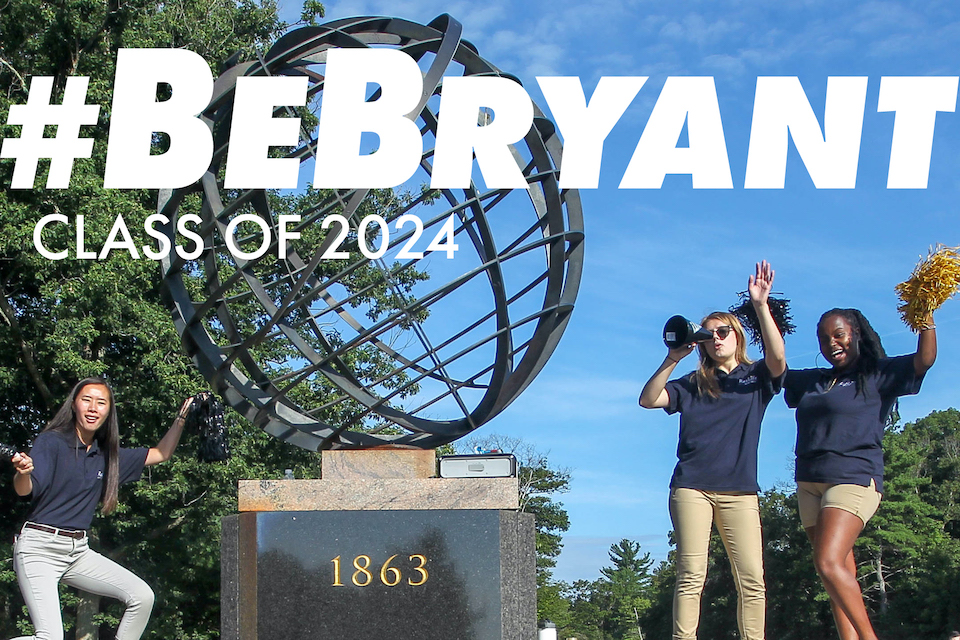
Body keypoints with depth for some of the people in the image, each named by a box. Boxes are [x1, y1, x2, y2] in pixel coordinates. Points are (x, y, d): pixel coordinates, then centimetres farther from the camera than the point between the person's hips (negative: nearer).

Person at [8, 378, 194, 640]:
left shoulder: (107, 456, 13)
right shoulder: (51, 442, -5)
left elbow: (160, 453, 21)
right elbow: (24, 490, -18)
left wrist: (181, 418, 9)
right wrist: (23, 472, -42)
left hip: (79, 551, 6)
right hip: (39, 547, -6)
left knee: (142, 596, -9)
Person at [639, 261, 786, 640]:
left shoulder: (756, 379, 14)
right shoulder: (693, 385, 16)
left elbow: (777, 359, -7)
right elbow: (648, 399, 6)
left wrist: (761, 306, -14)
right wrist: (672, 359, -5)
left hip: (739, 490, 0)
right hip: (691, 487, 0)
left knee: (751, 579, -8)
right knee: (690, 576, -7)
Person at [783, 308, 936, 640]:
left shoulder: (876, 375, 2)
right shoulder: (811, 381, 19)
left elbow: (924, 360, -10)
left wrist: (926, 315, -22)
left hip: (854, 479, -6)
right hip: (810, 484, 7)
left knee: (829, 564, -22)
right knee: (842, 573, 2)